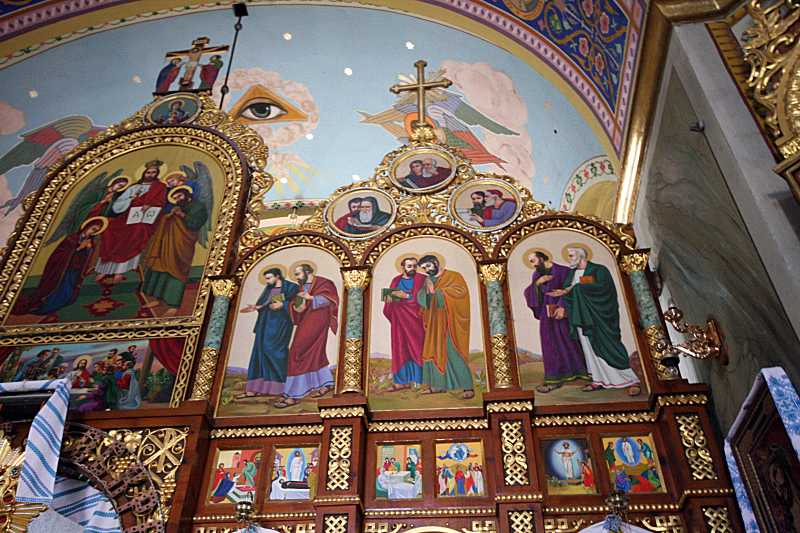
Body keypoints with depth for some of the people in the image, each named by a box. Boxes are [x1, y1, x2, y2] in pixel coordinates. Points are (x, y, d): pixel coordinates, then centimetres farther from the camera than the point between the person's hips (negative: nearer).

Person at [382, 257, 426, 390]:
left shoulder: (421, 279, -1)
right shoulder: (396, 280, 13)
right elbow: (388, 296, 13)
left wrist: (405, 296, -14)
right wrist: (389, 295, -9)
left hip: (414, 319, -4)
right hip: (399, 320, 4)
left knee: (415, 348, -4)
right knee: (400, 349, 3)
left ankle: (417, 380, 1)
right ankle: (401, 380, 7)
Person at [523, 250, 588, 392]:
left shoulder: (562, 271, -4)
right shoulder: (536, 275, 12)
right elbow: (528, 293, 6)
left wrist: (562, 306, -23)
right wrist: (536, 283, -11)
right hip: (547, 314, 4)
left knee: (570, 342, 2)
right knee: (551, 345, 3)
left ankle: (583, 372, 17)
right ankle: (555, 379, 6)